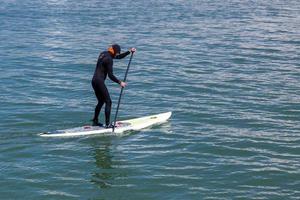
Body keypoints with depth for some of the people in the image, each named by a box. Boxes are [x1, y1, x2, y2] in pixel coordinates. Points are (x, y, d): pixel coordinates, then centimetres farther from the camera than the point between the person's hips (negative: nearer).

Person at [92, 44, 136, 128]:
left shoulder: (104, 54, 14)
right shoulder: (109, 59, -15)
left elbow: (119, 57, 24)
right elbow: (111, 75, -17)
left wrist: (129, 51, 18)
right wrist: (120, 82, -11)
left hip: (94, 81, 10)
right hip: (99, 82, -10)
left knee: (101, 101, 20)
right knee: (108, 102, -6)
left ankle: (95, 121, 25)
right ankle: (107, 124, -8)